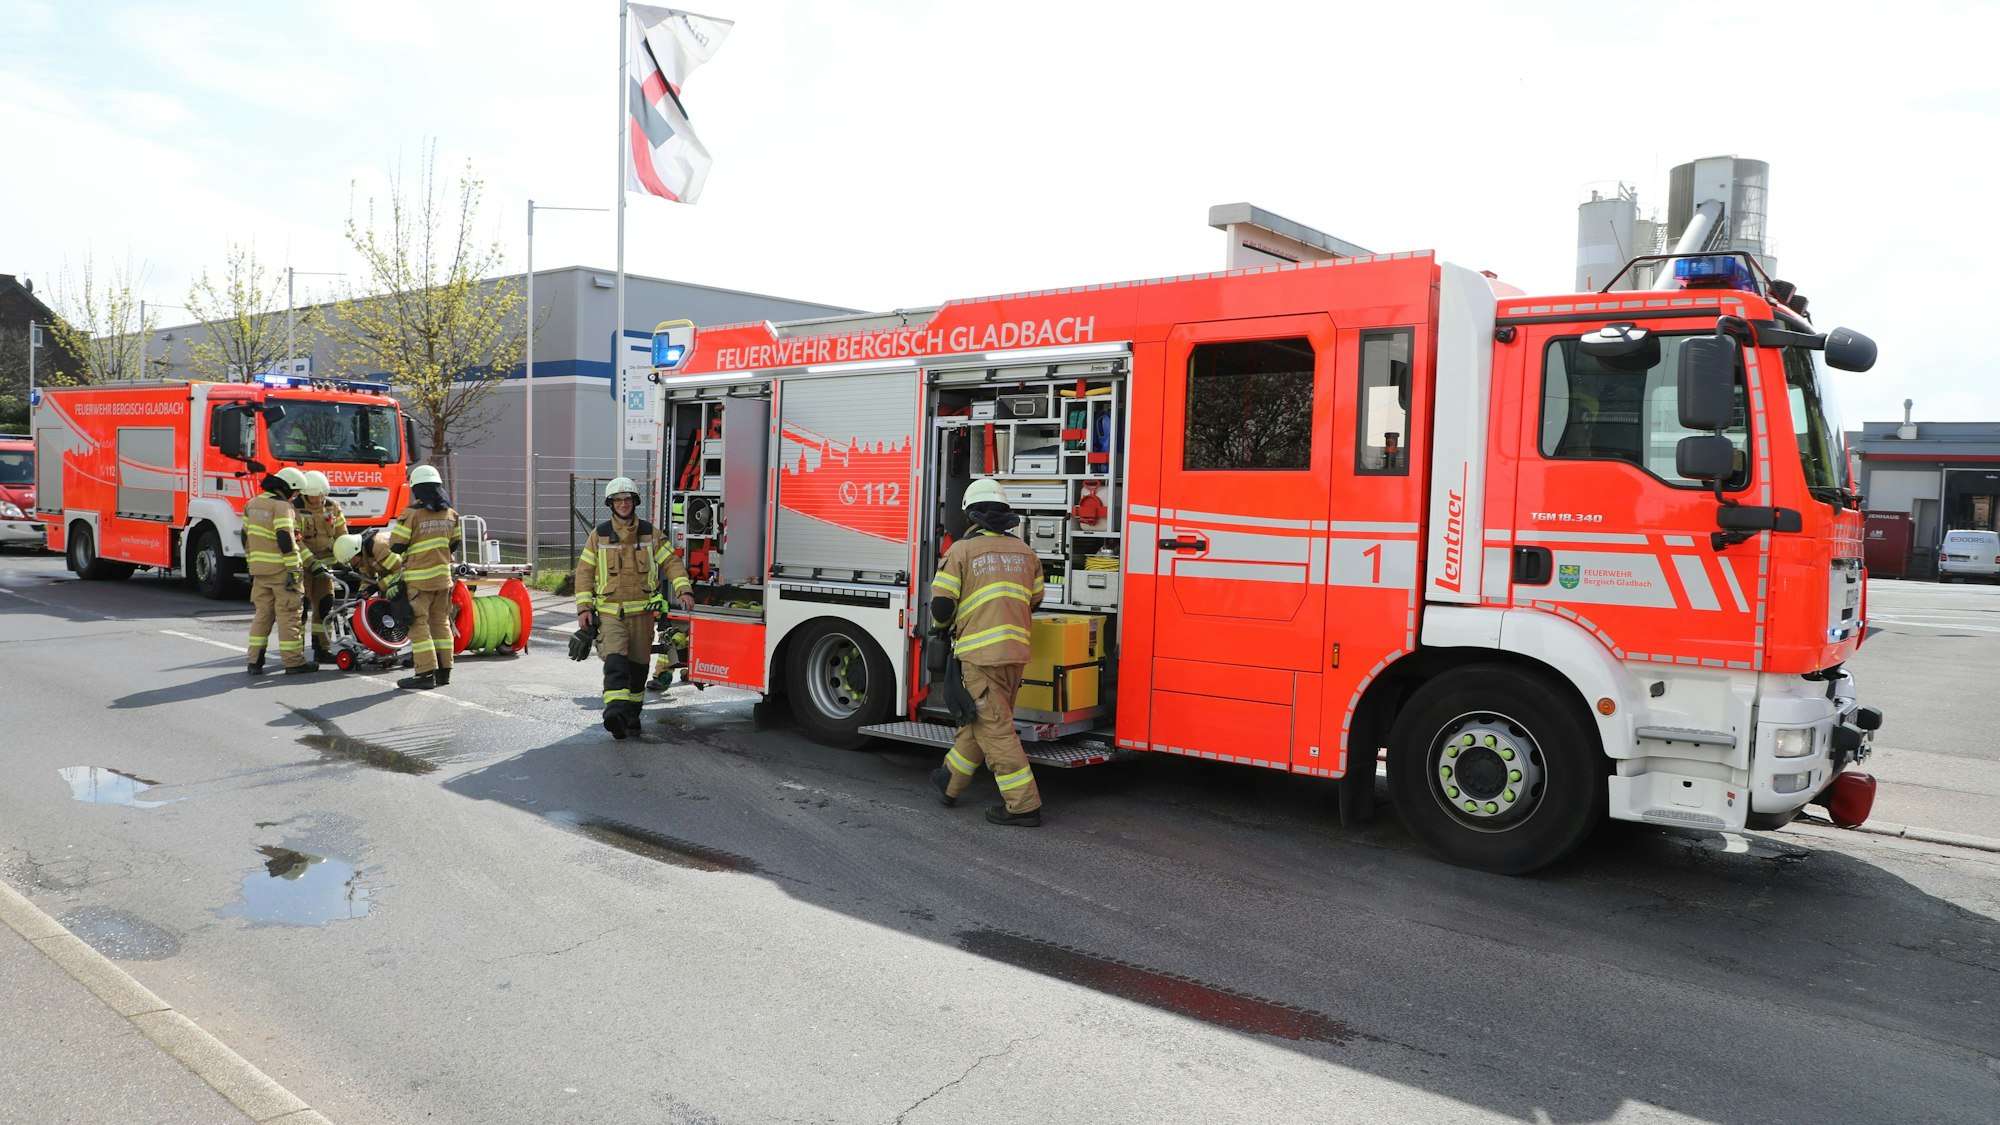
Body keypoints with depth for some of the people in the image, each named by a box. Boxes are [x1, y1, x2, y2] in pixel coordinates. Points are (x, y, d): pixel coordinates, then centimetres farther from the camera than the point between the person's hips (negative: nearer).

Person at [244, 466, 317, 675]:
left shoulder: (252, 504, 14)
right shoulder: (282, 506, -12)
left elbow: (246, 537, 18)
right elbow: (286, 540, -20)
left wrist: (252, 564, 24)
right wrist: (294, 570, -17)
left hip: (259, 569, 8)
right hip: (280, 570, -8)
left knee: (262, 613, 14)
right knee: (289, 615, -2)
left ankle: (255, 660, 14)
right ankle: (293, 662, 0)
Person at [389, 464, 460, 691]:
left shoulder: (412, 514, -14)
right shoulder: (450, 514, 5)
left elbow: (396, 546, -11)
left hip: (419, 579, -6)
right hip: (443, 576, 6)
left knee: (418, 624, -3)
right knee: (441, 622, 13)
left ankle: (426, 673, -8)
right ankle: (444, 670, 16)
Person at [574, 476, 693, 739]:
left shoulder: (650, 533, 6)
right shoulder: (600, 535, 4)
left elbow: (671, 562, 4)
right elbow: (585, 572, 6)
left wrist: (684, 590, -13)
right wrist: (584, 608, -2)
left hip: (642, 611, 2)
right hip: (610, 611, -2)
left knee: (638, 665, 8)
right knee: (615, 659, -21)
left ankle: (632, 715, 23)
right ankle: (615, 711, -34)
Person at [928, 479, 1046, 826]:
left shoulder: (962, 550, -6)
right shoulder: (1024, 551, 11)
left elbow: (941, 602, -7)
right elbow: (1034, 599, 20)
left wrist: (942, 625, 15)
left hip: (980, 652, -7)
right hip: (1017, 651, 7)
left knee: (994, 727, -2)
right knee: (981, 718, 19)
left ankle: (1023, 804, -3)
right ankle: (950, 781, 34)